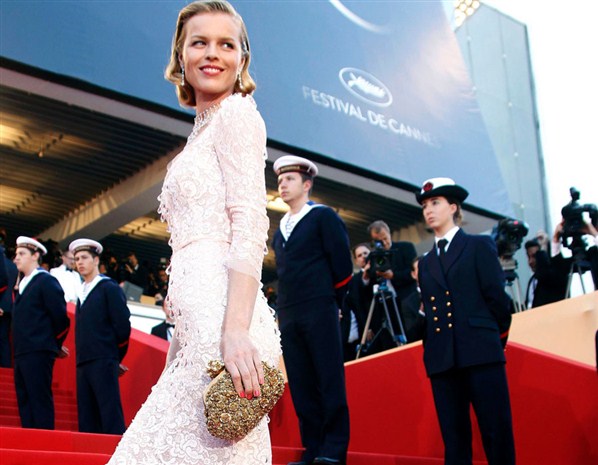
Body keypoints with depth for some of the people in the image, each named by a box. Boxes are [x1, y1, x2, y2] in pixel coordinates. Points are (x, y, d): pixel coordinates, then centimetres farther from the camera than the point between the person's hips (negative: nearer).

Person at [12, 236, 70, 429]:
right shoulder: (22, 284, 20)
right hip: (22, 354, 9)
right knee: (24, 402, 8)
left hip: (38, 353, -9)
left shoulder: (47, 281, -6)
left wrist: (55, 345, 2)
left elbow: (61, 317, -9)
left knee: (40, 401, -8)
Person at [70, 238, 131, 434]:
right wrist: (81, 357, 11)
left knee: (110, 414, -10)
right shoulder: (82, 293, 21)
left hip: (103, 361, -7)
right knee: (86, 419, 5)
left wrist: (115, 357, 0)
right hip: (83, 363, 7)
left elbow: (123, 325, -6)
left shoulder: (110, 288, -1)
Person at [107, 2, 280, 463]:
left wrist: (236, 330, -24)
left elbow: (251, 226, -13)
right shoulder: (201, 131, 25)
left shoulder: (236, 114, 0)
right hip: (196, 327, 9)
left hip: (220, 317, -9)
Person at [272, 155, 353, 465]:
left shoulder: (324, 216, 3)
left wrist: (332, 301, 2)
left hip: (319, 311, -6)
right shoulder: (280, 229, 21)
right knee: (300, 384, 3)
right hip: (288, 316, 6)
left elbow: (342, 264, -2)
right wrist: (283, 310, 11)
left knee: (330, 380, -6)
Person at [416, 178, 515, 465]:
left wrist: (496, 338, 6)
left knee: (497, 432, -6)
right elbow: (429, 310, 17)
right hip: (442, 358, 4)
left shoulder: (480, 246, 8)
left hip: (481, 352, -4)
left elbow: (497, 297, 4)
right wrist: (431, 343, 4)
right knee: (453, 436, 2)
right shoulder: (426, 263, 21)